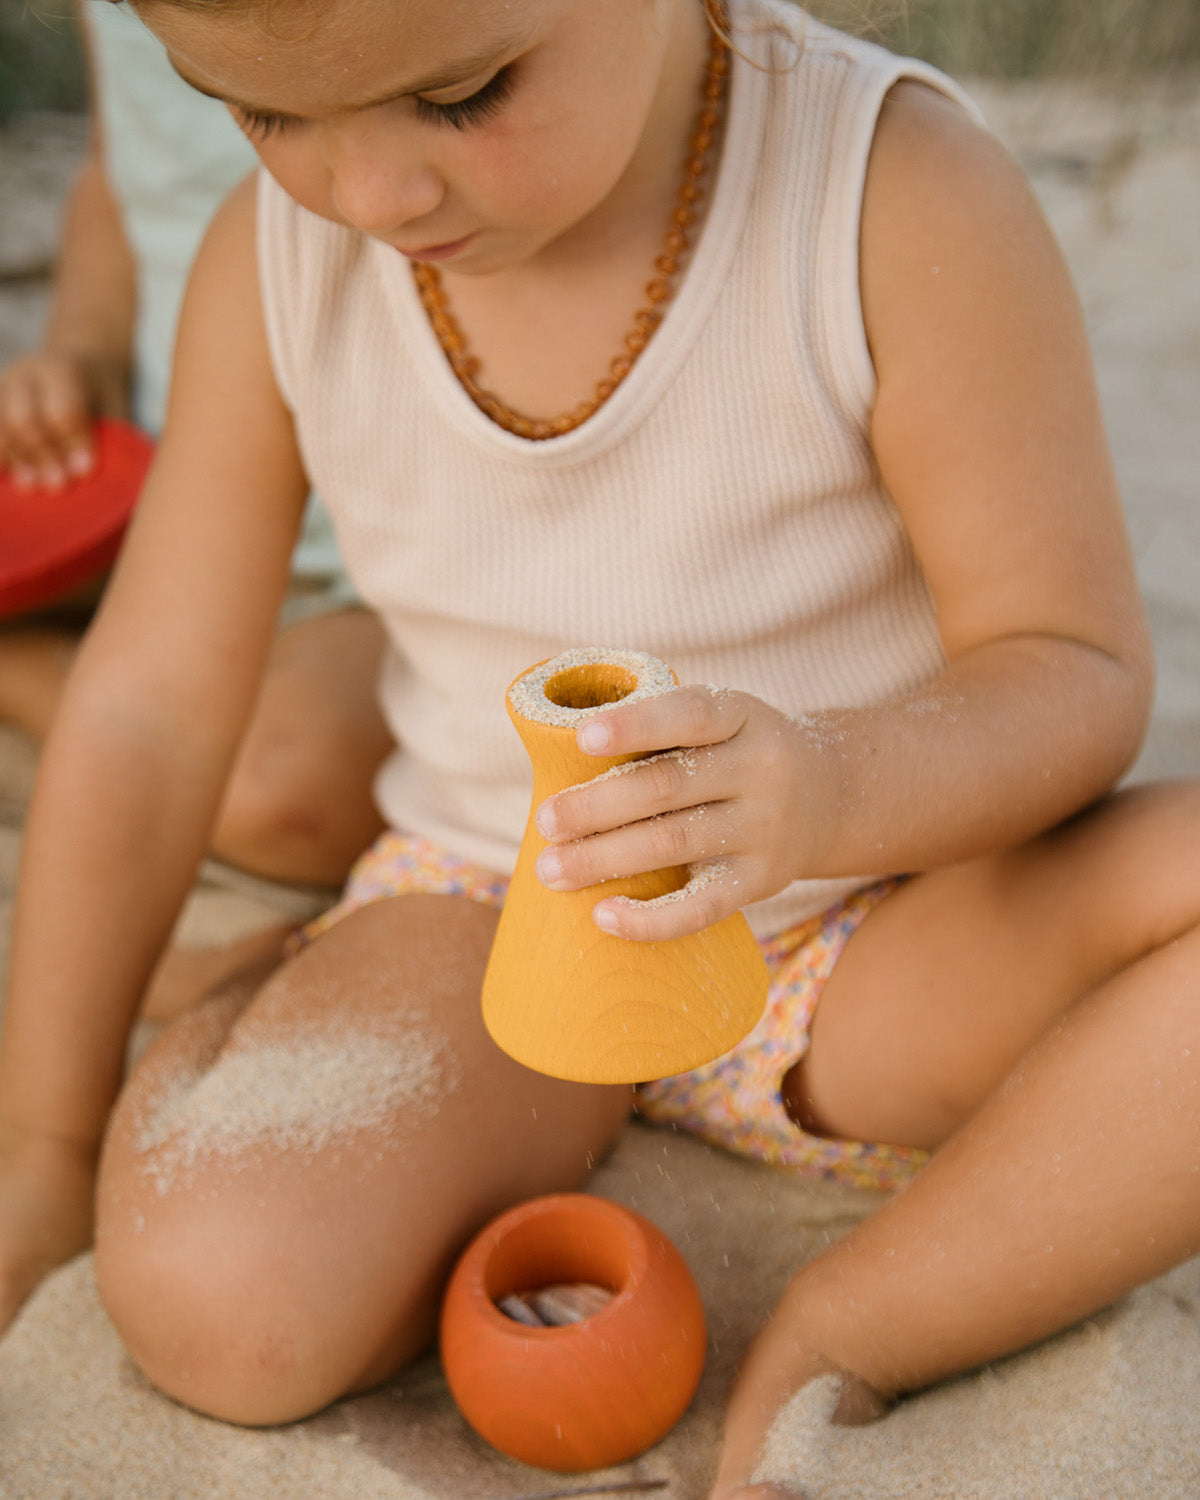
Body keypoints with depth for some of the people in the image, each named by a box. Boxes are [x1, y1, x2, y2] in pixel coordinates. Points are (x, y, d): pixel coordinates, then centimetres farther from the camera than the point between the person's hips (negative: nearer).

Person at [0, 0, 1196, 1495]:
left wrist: (831, 792, -40)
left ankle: (845, 1333, -14)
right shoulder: (275, 260, -10)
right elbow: (149, 710, -4)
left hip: (867, 917, 0)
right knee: (209, 1298, -27)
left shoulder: (900, 200, -20)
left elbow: (1079, 672, -16)